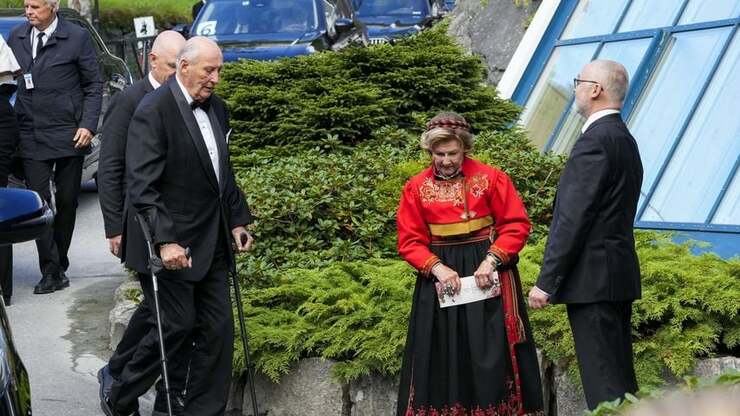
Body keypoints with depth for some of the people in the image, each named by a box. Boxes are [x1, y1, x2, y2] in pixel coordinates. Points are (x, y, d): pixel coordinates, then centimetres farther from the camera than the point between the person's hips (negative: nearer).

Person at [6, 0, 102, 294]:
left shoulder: (77, 38, -3)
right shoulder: (16, 37, 7)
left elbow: (94, 85, 0)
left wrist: (88, 125, -9)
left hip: (68, 135, -2)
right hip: (31, 135, 2)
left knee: (66, 202, 8)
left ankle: (59, 265, 22)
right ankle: (51, 271, 0)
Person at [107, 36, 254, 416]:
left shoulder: (216, 108, 10)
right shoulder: (153, 111, -14)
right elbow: (141, 186, -19)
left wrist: (237, 220, 14)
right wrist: (165, 240, -24)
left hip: (211, 243, 7)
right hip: (172, 244, -7)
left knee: (217, 329, 6)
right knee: (177, 325, -2)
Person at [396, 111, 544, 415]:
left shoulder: (491, 178, -3)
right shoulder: (416, 188, 2)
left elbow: (517, 226, -4)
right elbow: (410, 241, 1)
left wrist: (491, 260, -17)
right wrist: (437, 267, -15)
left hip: (488, 272, -2)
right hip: (439, 276, 2)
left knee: (491, 352, -2)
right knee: (442, 354, 2)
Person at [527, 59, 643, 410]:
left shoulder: (595, 141, -16)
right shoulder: (625, 140, 16)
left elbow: (572, 219, -20)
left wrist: (547, 282, -17)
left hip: (593, 277, -10)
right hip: (620, 274, 10)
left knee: (604, 385, -8)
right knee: (622, 378, 14)